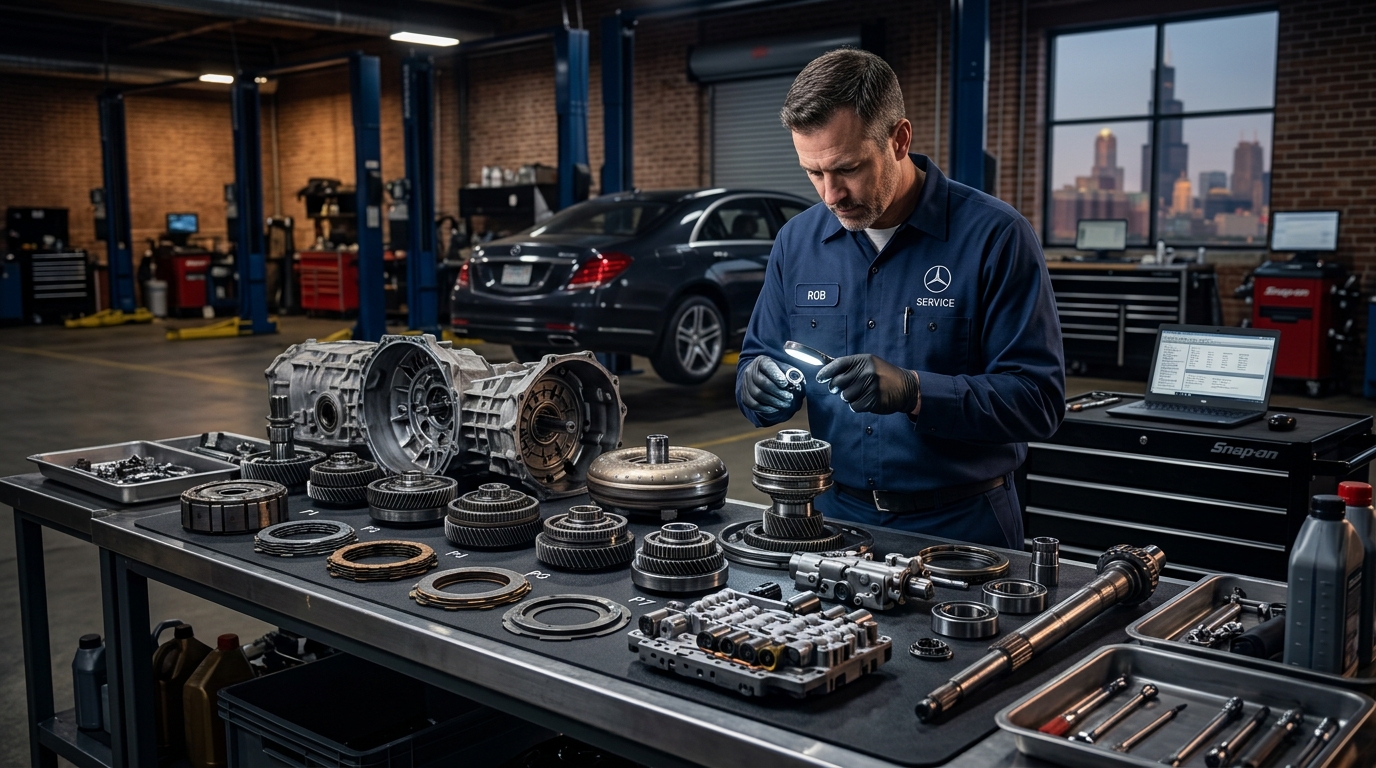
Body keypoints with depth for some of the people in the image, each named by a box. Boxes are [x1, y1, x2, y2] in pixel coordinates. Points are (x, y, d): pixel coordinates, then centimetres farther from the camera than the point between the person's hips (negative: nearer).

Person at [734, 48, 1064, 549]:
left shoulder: (995, 237, -9)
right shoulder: (797, 241, 5)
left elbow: (1039, 399, -13)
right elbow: (756, 361, 13)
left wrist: (914, 393, -26)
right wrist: (755, 385, -11)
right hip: (835, 514, 3)